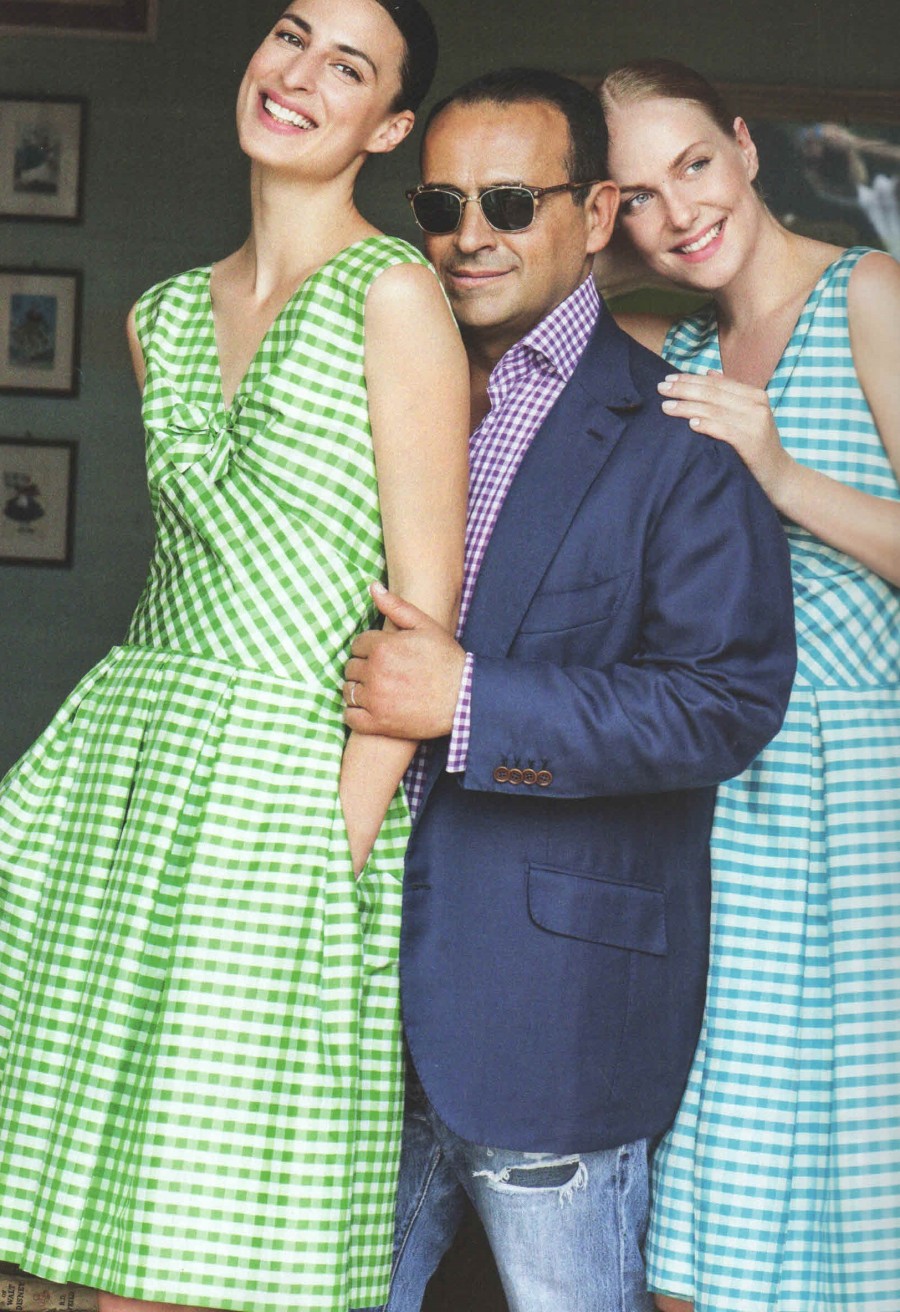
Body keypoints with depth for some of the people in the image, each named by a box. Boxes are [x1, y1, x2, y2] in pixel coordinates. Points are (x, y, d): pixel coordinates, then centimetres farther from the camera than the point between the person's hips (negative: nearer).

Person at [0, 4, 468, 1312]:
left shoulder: (393, 293, -6)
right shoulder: (166, 318, 14)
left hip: (299, 770, -6)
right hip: (133, 757, 6)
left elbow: (424, 606, -10)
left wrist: (340, 846, -15)